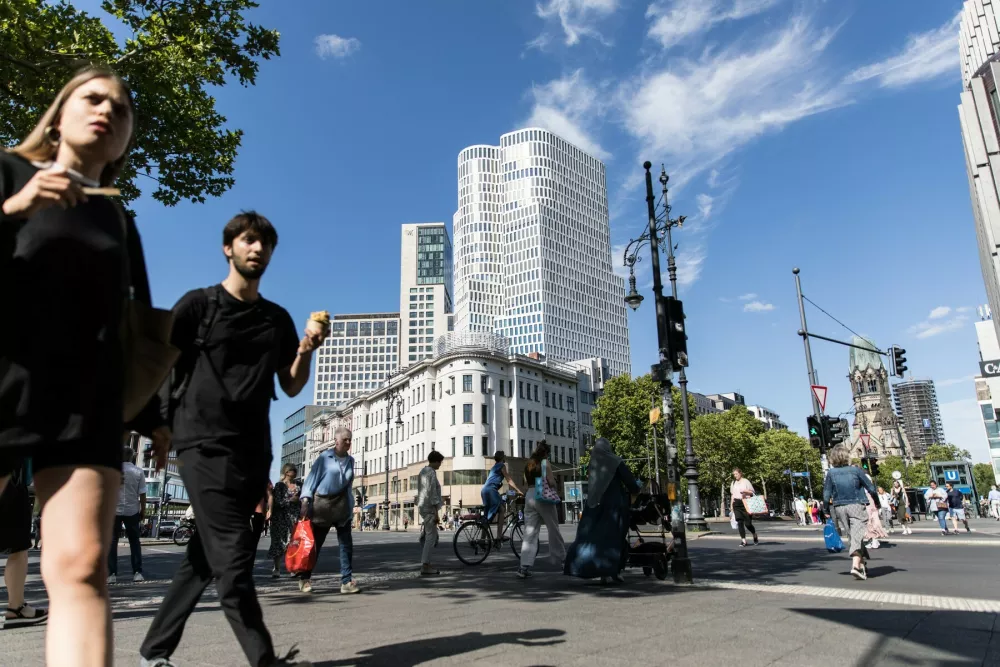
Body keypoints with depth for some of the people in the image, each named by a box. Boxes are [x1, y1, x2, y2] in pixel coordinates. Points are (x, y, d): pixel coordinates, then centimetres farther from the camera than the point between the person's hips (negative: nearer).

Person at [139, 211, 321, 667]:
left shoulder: (277, 318, 14)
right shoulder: (198, 305, 3)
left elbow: (291, 386, 13)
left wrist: (305, 352, -6)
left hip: (254, 452, 5)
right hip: (205, 446, -5)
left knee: (204, 557, 11)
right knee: (233, 557, -12)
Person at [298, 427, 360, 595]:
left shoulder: (350, 460, 9)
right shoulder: (325, 458, -5)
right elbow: (311, 479, -6)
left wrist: (351, 505, 12)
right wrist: (306, 501, -14)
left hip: (342, 507, 4)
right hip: (323, 505, -4)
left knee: (346, 544, -2)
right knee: (315, 543, 7)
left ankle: (347, 581, 0)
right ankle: (305, 579, 22)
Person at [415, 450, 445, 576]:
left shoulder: (423, 472, 15)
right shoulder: (431, 473, -15)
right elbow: (432, 494, -20)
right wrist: (436, 513, -19)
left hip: (423, 507, 10)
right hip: (429, 509, -10)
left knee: (430, 536, 15)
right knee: (430, 537, -6)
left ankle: (426, 563, 18)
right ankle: (424, 567, -6)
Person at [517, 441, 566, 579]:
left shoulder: (528, 464, 14)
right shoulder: (545, 462, -4)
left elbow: (526, 482, 15)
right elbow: (551, 482, -11)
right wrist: (554, 485, 8)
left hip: (529, 496, 5)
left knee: (530, 532, 0)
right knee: (553, 529, 13)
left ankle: (525, 566, -10)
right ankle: (560, 556, 26)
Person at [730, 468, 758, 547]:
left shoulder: (745, 481, -1)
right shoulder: (733, 483, 14)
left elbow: (752, 492, 0)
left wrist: (745, 491, -19)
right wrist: (731, 504, 14)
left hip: (745, 503, -4)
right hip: (736, 504, 4)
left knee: (748, 523, -3)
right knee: (740, 522, -4)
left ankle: (755, 536, 25)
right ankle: (743, 540, 0)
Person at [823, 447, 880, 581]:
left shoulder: (831, 473, 1)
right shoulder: (856, 470, -3)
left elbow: (826, 495, -1)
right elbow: (871, 489, 0)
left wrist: (828, 509, 10)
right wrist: (877, 502, 15)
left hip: (839, 508, 2)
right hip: (857, 506, -2)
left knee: (853, 536, 15)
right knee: (857, 536, -7)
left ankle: (862, 565, 20)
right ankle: (856, 565, -22)